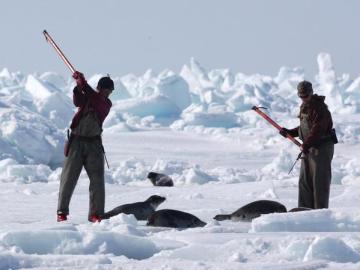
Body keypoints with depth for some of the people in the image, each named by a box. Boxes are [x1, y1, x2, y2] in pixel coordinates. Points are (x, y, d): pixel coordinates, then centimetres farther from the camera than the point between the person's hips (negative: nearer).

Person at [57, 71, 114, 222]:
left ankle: (96, 214, -2)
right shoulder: (86, 96, 3)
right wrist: (78, 86, -35)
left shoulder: (106, 104, 1)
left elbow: (96, 101, -19)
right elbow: (78, 101, -19)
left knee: (97, 179, -6)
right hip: (76, 141, 0)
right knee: (69, 177, 0)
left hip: (94, 143, 0)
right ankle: (62, 212, 7)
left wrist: (83, 84, -29)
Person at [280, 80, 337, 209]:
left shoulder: (319, 107, -16)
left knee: (320, 181, -7)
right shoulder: (304, 107, 14)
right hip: (308, 148, 10)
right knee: (304, 181, 11)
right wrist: (289, 132, 11)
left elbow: (317, 130, -24)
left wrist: (306, 145, -27)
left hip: (322, 147, -10)